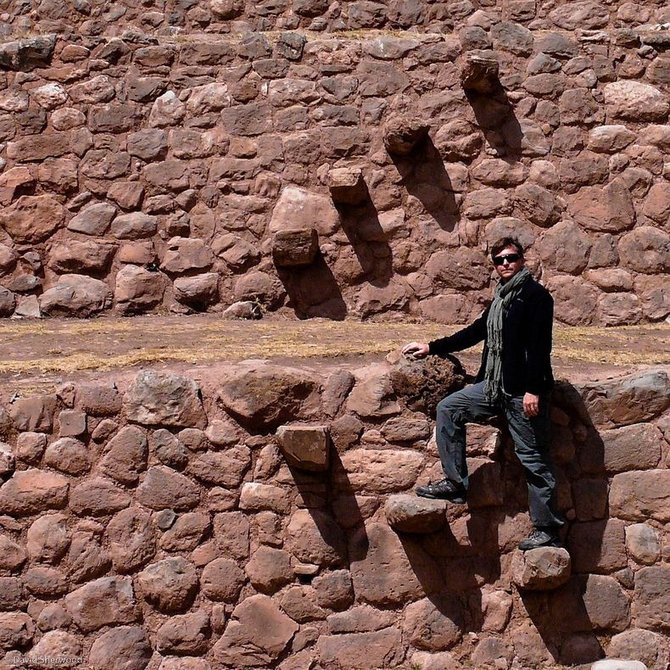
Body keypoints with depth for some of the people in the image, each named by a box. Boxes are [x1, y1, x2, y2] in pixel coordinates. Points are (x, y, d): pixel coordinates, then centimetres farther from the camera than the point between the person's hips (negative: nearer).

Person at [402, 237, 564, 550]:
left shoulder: (535, 295, -10)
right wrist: (430, 348, 24)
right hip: (494, 385, 9)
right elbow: (474, 332, 25)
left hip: (523, 390, -9)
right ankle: (455, 483, 11)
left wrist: (533, 390, -23)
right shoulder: (500, 298, 16)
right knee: (448, 409, 8)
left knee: (532, 458, -4)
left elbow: (540, 346, -17)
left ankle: (547, 530, 3)